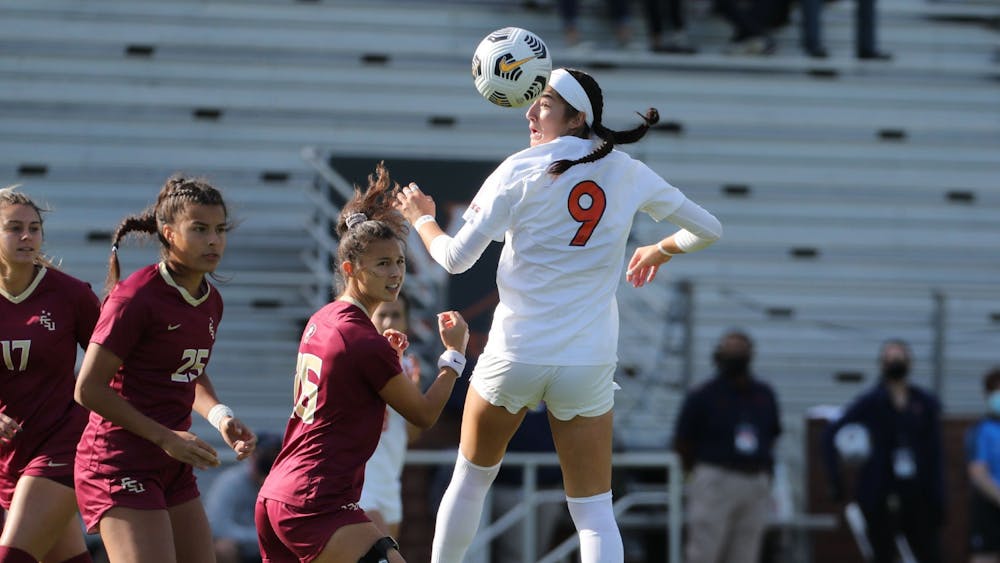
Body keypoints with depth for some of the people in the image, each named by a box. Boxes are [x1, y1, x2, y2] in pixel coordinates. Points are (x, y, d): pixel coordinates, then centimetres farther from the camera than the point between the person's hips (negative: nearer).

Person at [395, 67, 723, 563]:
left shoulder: (520, 170, -6)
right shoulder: (629, 174, 3)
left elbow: (457, 258, -5)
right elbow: (707, 229, 12)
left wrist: (421, 218, 14)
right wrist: (658, 252, 31)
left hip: (515, 352, -1)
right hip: (589, 365, 2)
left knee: (471, 478, 20)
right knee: (593, 510, 2)